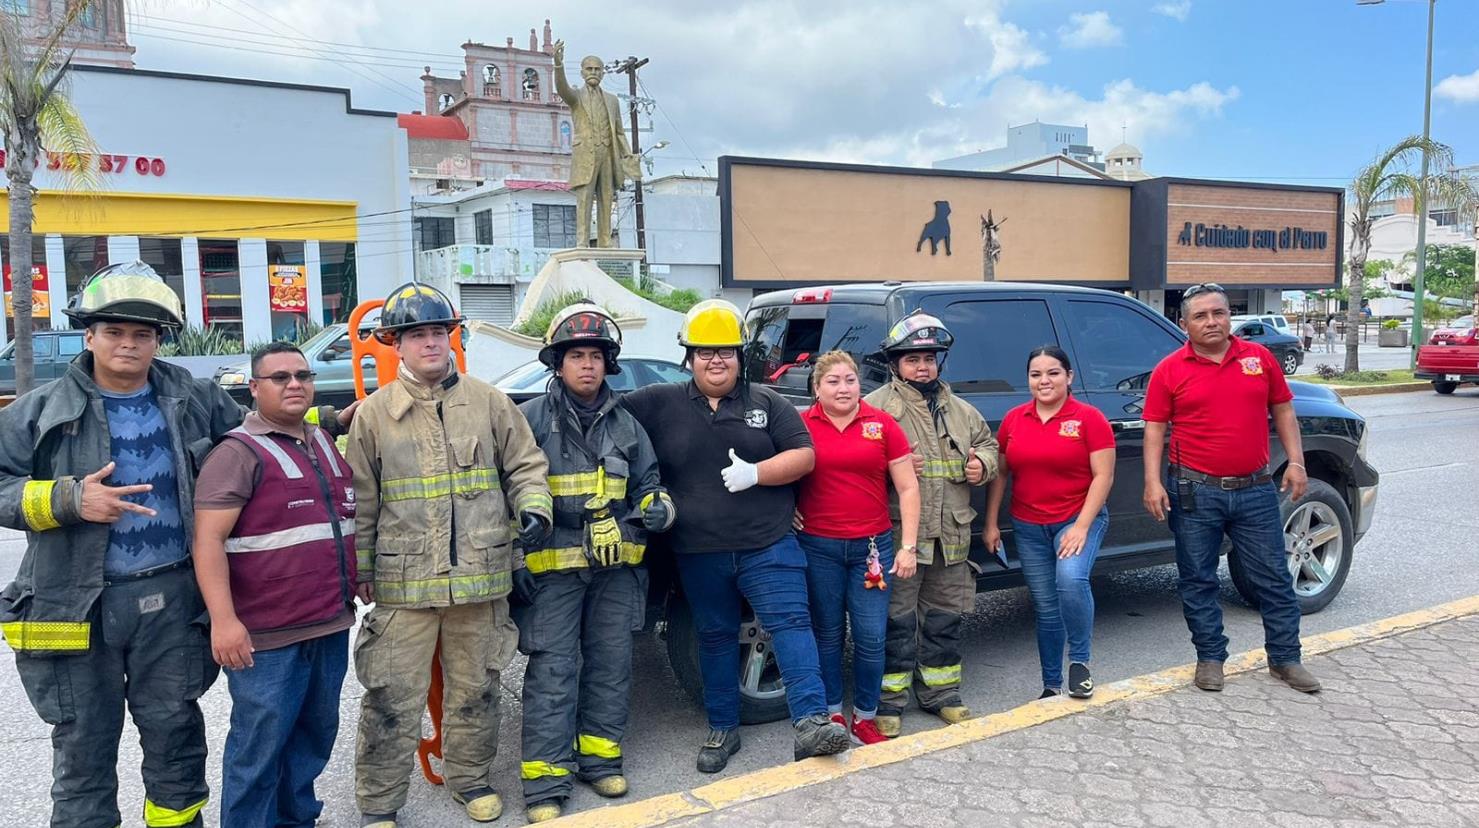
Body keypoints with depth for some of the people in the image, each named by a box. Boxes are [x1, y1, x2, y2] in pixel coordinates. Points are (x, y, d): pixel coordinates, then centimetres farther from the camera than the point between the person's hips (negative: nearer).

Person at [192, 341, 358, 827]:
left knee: (316, 736, 17)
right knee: (259, 748, 2)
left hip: (331, 625, 7)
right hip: (267, 635, -7)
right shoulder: (239, 453, -10)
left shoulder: (326, 445, 14)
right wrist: (223, 619, -23)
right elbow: (208, 540, -17)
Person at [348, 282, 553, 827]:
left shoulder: (489, 402, 5)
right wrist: (360, 569, 5)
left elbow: (525, 465, 10)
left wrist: (534, 509, -8)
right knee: (392, 698, 3)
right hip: (403, 582, -1)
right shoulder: (374, 414, 3)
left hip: (481, 578, 2)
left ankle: (470, 778, 34)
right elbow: (361, 502, 6)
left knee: (475, 690, 15)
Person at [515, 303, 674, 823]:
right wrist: (515, 557, -6)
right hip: (552, 566, -4)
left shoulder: (626, 425, 11)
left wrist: (657, 507, -4)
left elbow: (647, 483, 19)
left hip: (616, 566, 5)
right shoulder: (530, 420, -2)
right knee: (553, 672, -3)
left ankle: (600, 757, 25)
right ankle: (546, 780, 4)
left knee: (611, 664, 11)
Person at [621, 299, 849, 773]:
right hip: (699, 555, 1)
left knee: (791, 623, -11)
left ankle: (811, 723, -14)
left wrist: (755, 473, -15)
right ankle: (722, 730, 25)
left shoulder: (767, 403, 5)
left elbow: (804, 456, 0)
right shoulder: (661, 404, 5)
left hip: (769, 546, -1)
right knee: (716, 638, 12)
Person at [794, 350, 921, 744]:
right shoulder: (801, 426, 0)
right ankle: (832, 714, 26)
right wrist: (786, 510, -4)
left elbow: (908, 489, 2)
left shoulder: (882, 424, 0)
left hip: (872, 546, 0)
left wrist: (908, 546, -3)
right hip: (818, 546, 0)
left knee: (871, 636, 2)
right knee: (827, 633, 10)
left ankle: (865, 718, 20)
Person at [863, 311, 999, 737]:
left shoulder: (961, 410, 16)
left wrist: (981, 465, 5)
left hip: (951, 536, 6)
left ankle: (941, 692, 29)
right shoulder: (877, 406, -4)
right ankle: (890, 700, 12)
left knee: (945, 617, 15)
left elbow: (987, 444, 27)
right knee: (896, 619, 0)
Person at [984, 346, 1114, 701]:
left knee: (1071, 579, -29)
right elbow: (999, 474, 9)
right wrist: (991, 524, 6)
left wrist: (1081, 526, -16)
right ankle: (1051, 685, 23)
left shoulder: (1089, 418, -7)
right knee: (1045, 607, 9)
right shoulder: (1013, 419, 4)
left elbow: (1103, 476, -9)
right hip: (1028, 526, 4)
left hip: (1078, 520, -4)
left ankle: (1079, 662, -7)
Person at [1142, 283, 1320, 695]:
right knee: (1198, 580, 6)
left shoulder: (1259, 358, 6)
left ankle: (1285, 658, 22)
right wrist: (1153, 482, -11)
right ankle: (1210, 658, 20)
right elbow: (1155, 428, -2)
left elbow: (1282, 411, 13)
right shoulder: (1170, 370, -2)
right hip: (1195, 492, -2)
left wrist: (1295, 462, 4)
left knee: (1274, 577, 8)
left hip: (1255, 490, 2)